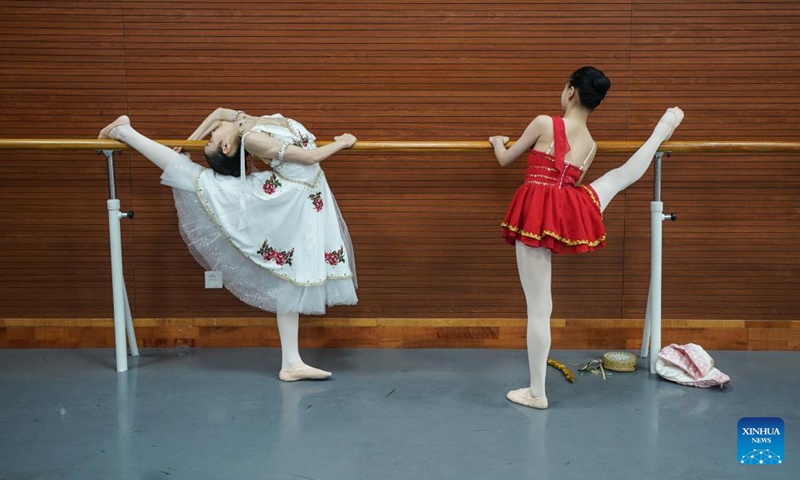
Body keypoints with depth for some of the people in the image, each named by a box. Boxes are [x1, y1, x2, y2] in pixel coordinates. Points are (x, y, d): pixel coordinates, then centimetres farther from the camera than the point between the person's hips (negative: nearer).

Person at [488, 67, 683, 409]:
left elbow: (505, 160, 9)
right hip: (570, 213, 4)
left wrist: (498, 142, 31)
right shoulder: (591, 145, 12)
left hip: (536, 215, -4)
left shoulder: (544, 123, -2)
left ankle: (537, 393, 14)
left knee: (539, 308, 3)